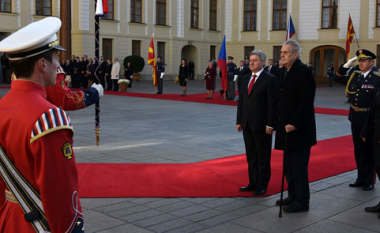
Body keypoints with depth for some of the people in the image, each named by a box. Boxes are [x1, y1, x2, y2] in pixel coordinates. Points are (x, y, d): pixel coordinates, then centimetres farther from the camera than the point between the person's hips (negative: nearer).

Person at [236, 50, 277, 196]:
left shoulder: (269, 79, -9)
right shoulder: (244, 79, 11)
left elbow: (272, 103, -12)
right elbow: (241, 101, 13)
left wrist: (270, 124, -15)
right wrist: (239, 121, 10)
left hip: (262, 125, -6)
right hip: (247, 124, 7)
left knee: (263, 157, 5)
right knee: (251, 156, 13)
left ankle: (262, 185, 15)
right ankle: (253, 182, 24)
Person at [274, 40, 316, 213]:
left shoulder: (304, 72, -14)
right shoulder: (283, 71, 12)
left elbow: (306, 101, -19)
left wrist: (294, 124, -21)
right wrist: (278, 124, 13)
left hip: (299, 129, -9)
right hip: (286, 127, 9)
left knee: (298, 166, -1)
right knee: (288, 165, 16)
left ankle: (302, 202, 10)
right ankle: (293, 196, 29)